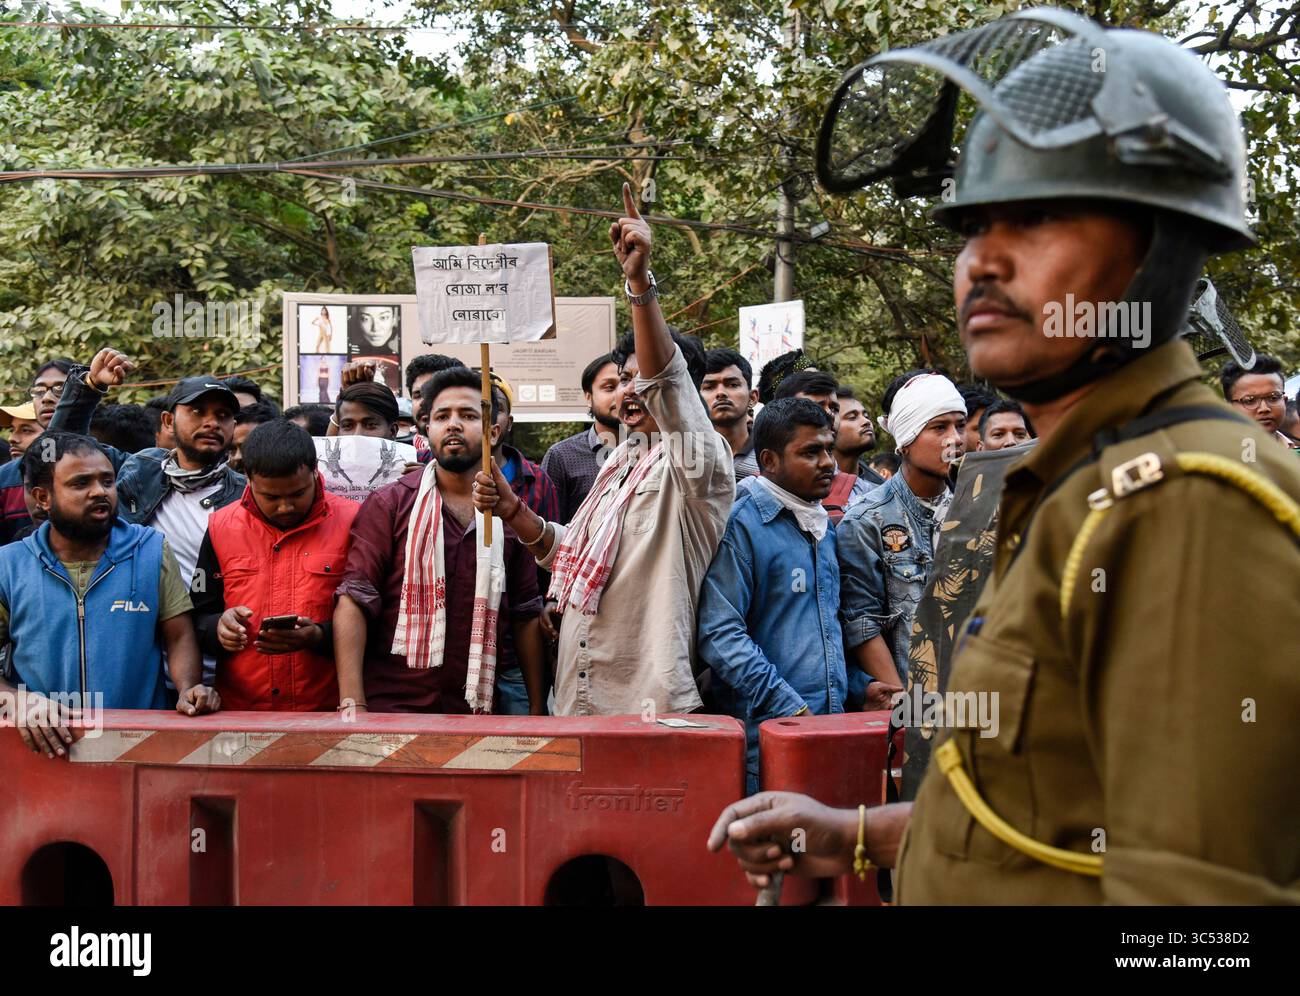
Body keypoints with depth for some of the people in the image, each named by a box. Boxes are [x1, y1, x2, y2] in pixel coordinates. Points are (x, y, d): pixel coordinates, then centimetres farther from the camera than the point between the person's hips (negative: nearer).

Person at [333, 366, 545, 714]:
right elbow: (353, 601, -7)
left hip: (478, 711, 3)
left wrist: (536, 709, 7)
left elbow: (526, 617, 11)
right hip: (392, 705, -2)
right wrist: (352, 704, -16)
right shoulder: (390, 503, 0)